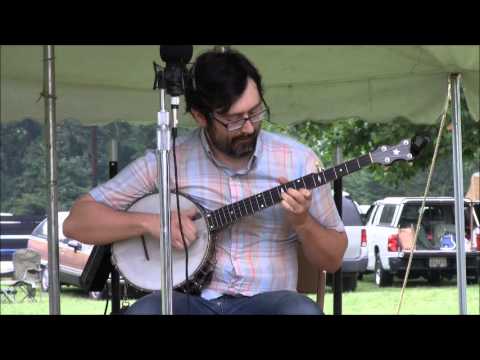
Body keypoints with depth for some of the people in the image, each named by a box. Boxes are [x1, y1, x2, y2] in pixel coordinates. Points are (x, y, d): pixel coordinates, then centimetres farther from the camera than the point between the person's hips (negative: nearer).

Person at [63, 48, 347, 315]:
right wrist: (150, 222, -12)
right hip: (189, 302, -1)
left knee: (302, 311, -34)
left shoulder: (297, 160, 3)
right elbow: (77, 221, 3)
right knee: (146, 310, -36)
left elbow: (333, 260, 10)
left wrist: (302, 222, -11)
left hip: (263, 304, 1)